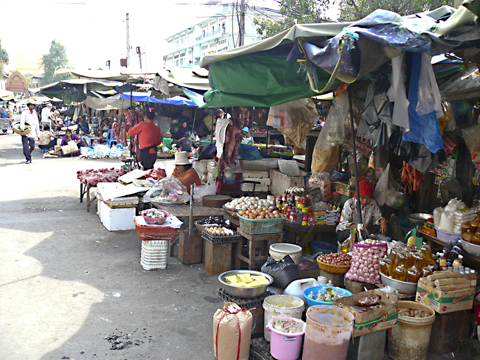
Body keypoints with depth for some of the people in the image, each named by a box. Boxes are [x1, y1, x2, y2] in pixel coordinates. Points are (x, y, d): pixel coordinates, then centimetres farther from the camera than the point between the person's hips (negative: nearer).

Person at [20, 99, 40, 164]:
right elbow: (22, 120, -13)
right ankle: (28, 159, -1)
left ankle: (28, 155, 28)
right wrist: (22, 127, -33)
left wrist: (38, 135, 19)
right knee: (26, 147, -10)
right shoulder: (25, 113, 5)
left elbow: (37, 125, 22)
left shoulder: (35, 114, 19)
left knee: (32, 147, 2)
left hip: (32, 134, 4)